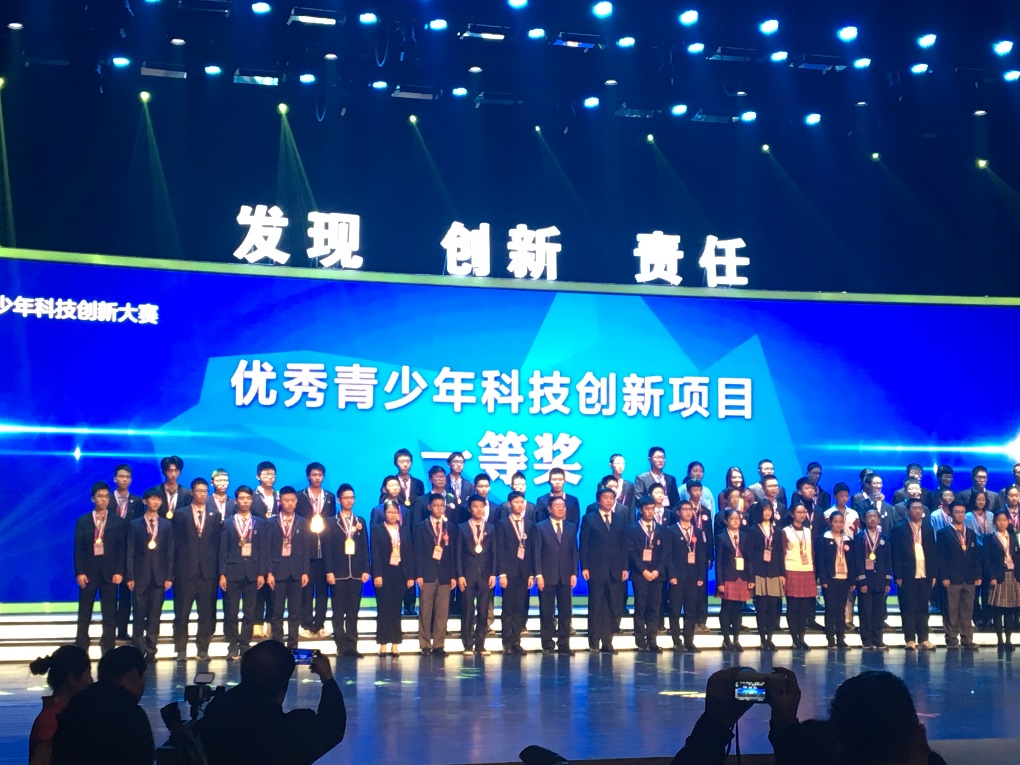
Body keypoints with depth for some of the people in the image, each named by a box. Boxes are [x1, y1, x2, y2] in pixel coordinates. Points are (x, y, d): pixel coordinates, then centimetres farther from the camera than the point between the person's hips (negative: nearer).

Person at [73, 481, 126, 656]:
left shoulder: (118, 523, 5)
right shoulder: (83, 522, 6)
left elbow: (122, 549, 1)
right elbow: (78, 549, 2)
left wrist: (119, 572, -8)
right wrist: (79, 572, -7)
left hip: (109, 572, 0)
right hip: (88, 572, 0)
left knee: (110, 615, 2)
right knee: (84, 615, 5)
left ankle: (108, 651, 7)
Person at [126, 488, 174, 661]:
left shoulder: (167, 525, 9)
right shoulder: (135, 525, 5)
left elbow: (170, 552, 6)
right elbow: (130, 553, 1)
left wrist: (169, 576, -1)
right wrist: (130, 576, -6)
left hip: (159, 576, 1)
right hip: (140, 575, -1)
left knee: (155, 615, 2)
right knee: (139, 614, 1)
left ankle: (150, 650, 7)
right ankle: (139, 649, 7)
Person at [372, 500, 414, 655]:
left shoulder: (405, 530, 10)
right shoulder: (377, 530, 1)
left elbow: (410, 554, 6)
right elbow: (375, 554, -5)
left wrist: (410, 576, 0)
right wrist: (377, 575, -14)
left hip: (400, 573, 2)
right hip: (384, 574, -2)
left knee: (396, 609, 5)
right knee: (384, 609, 0)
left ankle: (395, 643, 7)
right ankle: (383, 643, 5)